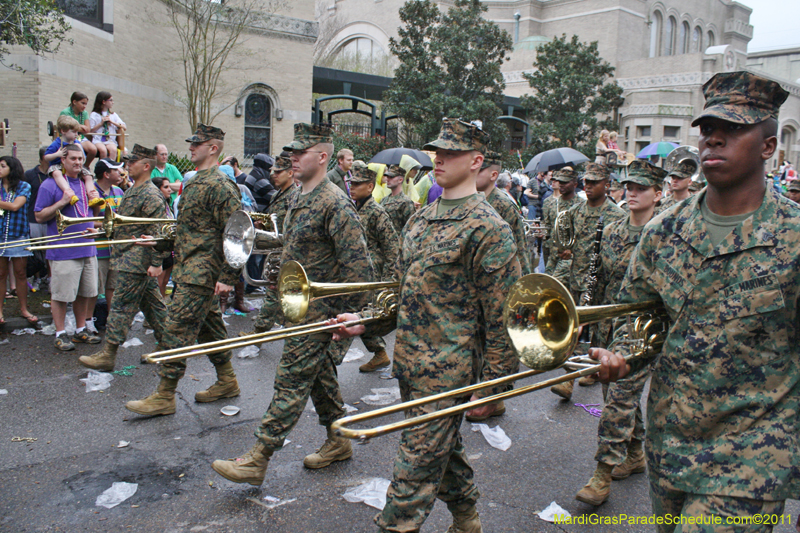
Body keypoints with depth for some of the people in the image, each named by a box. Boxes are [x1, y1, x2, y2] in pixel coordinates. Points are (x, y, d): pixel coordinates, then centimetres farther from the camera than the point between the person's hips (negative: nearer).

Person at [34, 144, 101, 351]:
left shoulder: (86, 183, 14)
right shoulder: (50, 185, -5)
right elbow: (39, 217, -6)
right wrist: (62, 202, -17)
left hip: (87, 249, 6)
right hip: (63, 252, -6)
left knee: (84, 293, 12)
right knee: (61, 295, 0)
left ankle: (81, 330, 25)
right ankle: (60, 334, 11)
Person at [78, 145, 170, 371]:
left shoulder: (151, 195, -16)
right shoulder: (132, 191, 16)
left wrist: (156, 263, -22)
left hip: (137, 261, -10)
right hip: (129, 258, 10)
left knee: (121, 305, -4)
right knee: (151, 303, 14)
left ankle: (108, 355, 3)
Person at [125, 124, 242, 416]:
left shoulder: (220, 185, -16)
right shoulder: (193, 183, 16)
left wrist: (228, 277, -21)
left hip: (201, 273, -10)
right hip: (188, 269, 10)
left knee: (177, 329, -6)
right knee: (209, 325, 16)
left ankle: (164, 396, 3)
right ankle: (227, 381, 29)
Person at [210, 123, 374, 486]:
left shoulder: (334, 203, -18)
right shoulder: (302, 199, 12)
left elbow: (357, 262, -21)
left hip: (319, 309, -10)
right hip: (300, 305, 10)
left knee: (292, 379, -4)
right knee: (319, 374, 17)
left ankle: (258, 459, 4)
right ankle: (338, 442, 31)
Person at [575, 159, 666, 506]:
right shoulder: (612, 231, 10)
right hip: (608, 326, 7)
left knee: (620, 397, -9)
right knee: (619, 393, 16)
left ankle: (604, 473, -1)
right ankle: (635, 454, 35)